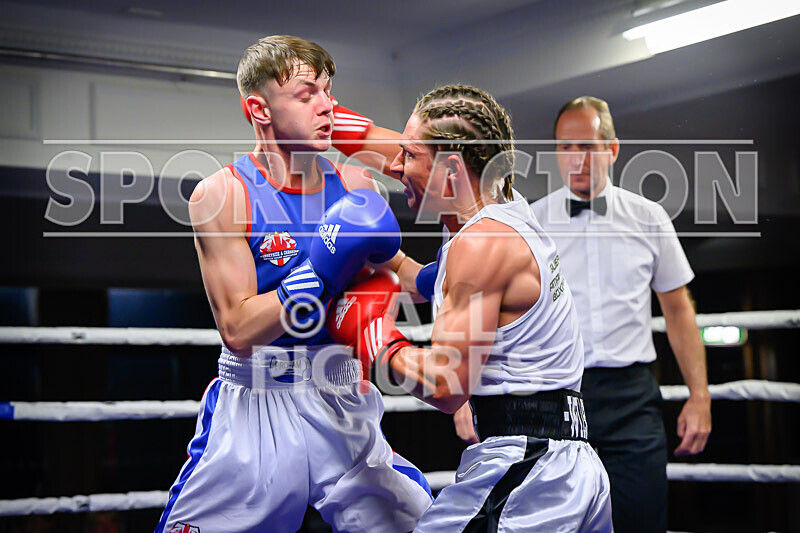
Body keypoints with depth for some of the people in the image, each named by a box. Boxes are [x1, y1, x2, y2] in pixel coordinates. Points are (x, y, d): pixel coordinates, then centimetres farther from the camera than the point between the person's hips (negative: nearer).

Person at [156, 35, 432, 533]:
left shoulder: (354, 186, 3)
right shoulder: (223, 194, -11)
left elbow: (395, 268, 21)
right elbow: (237, 329, -17)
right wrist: (321, 269, -25)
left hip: (342, 403, 4)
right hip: (255, 408, -4)